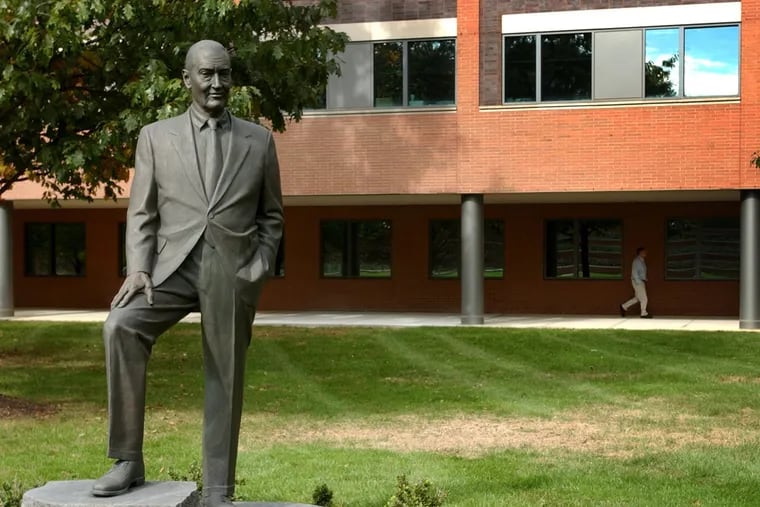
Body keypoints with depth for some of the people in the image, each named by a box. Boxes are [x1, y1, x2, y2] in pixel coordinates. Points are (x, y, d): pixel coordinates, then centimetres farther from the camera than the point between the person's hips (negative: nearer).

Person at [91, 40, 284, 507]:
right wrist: (138, 268, -10)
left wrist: (260, 273, 0)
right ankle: (128, 460, -16)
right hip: (174, 263, 0)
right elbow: (142, 214, 7)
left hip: (233, 269, 1)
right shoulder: (156, 136, 10)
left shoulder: (259, 140, 11)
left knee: (225, 381, 2)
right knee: (121, 325, -26)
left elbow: (271, 217, 15)